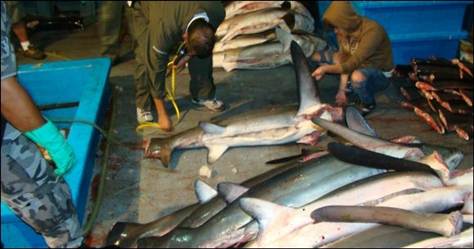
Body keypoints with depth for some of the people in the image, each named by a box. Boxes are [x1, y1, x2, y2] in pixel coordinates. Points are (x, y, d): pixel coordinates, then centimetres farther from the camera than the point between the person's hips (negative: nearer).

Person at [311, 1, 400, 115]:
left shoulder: (372, 31, -33)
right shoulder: (344, 31, -13)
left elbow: (352, 64, -36)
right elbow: (345, 59, -11)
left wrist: (325, 69, -32)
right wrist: (342, 89, -16)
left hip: (380, 73, -6)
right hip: (360, 64, 7)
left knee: (357, 77, -42)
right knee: (317, 56, -2)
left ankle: (368, 104, -9)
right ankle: (350, 85, 9)